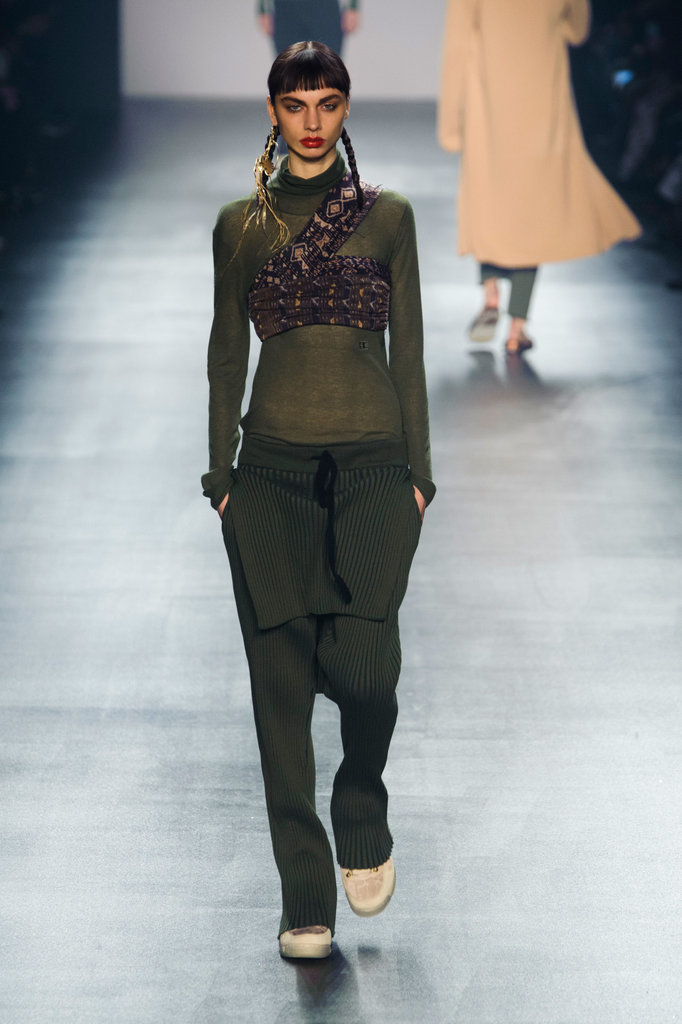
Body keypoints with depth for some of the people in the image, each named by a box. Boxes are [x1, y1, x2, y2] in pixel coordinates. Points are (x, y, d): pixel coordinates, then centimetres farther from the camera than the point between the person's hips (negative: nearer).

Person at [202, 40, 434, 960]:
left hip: (373, 462, -1)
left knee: (363, 664, -15)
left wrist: (419, 472, 3)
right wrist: (221, 475, 5)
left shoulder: (388, 215, 8)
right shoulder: (241, 224, 9)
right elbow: (227, 355, 10)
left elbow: (408, 349, 7)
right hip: (274, 465, 1)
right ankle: (306, 903, 7)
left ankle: (363, 819, 18)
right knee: (282, 676, -2)